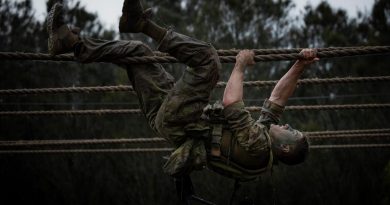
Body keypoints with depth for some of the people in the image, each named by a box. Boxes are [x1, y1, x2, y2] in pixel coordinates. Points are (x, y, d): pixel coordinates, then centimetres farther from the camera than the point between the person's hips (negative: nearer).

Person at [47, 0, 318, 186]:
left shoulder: (257, 148, -22)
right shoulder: (265, 134, 4)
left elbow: (232, 103, -25)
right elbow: (277, 99, 14)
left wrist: (240, 67, -9)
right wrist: (299, 67, 9)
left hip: (174, 122, -10)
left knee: (207, 57, -20)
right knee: (137, 51, 12)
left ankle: (143, 24, -12)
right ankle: (71, 42, 9)